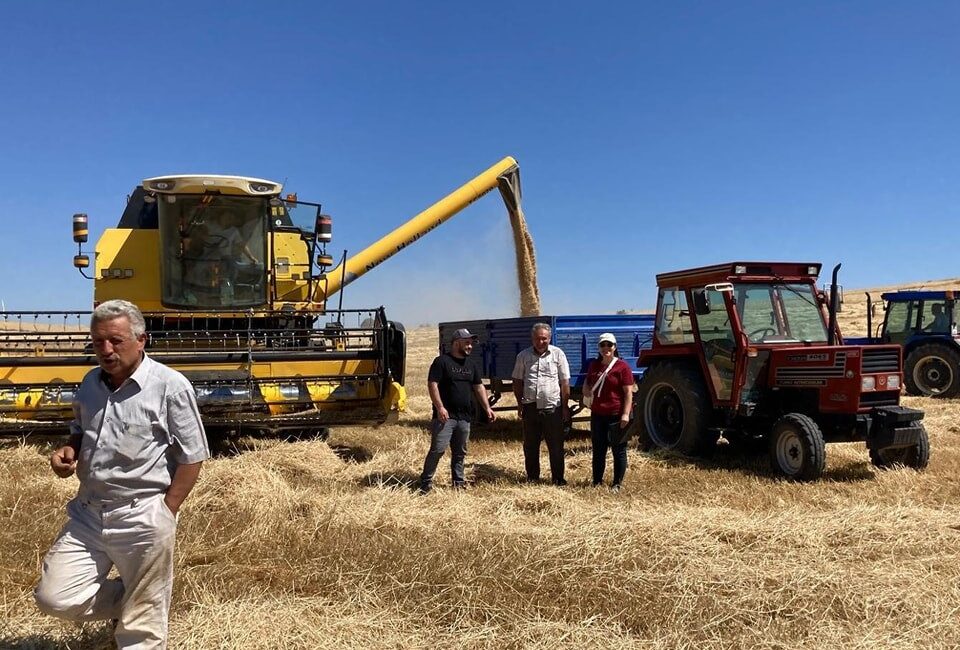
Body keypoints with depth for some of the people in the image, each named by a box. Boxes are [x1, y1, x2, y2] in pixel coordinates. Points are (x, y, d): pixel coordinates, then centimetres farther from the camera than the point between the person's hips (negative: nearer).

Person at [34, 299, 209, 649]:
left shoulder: (170, 386, -14)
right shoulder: (91, 382, 6)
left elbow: (191, 458, -11)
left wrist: (164, 514, -12)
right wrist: (68, 451, 1)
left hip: (142, 519, -6)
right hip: (87, 514, 6)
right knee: (54, 598, 5)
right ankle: (128, 601, 27)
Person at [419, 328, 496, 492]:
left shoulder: (471, 365, 15)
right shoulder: (442, 361, -6)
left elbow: (479, 387, 17)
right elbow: (432, 384, -11)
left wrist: (487, 408, 6)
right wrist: (440, 407, -19)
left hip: (464, 417, 6)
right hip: (445, 415, -6)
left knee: (460, 452, 13)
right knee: (438, 449, -9)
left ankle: (459, 482, 23)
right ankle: (426, 482, 1)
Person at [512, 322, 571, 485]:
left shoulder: (558, 354, -2)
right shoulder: (523, 355, 4)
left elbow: (565, 382, 0)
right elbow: (517, 381, 10)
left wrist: (565, 406, -2)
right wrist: (520, 403, 3)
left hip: (553, 407, -2)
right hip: (530, 407, 2)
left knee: (556, 446, 3)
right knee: (530, 445, 11)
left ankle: (558, 477, 14)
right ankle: (532, 476, 23)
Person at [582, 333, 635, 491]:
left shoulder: (622, 366, -7)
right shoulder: (594, 365, 11)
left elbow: (628, 392, -10)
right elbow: (586, 388, 24)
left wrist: (626, 414, -17)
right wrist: (587, 388, 0)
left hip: (616, 415, -6)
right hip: (597, 414, 6)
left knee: (619, 450, 4)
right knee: (598, 450, 12)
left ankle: (617, 484, 12)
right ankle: (597, 482, 21)